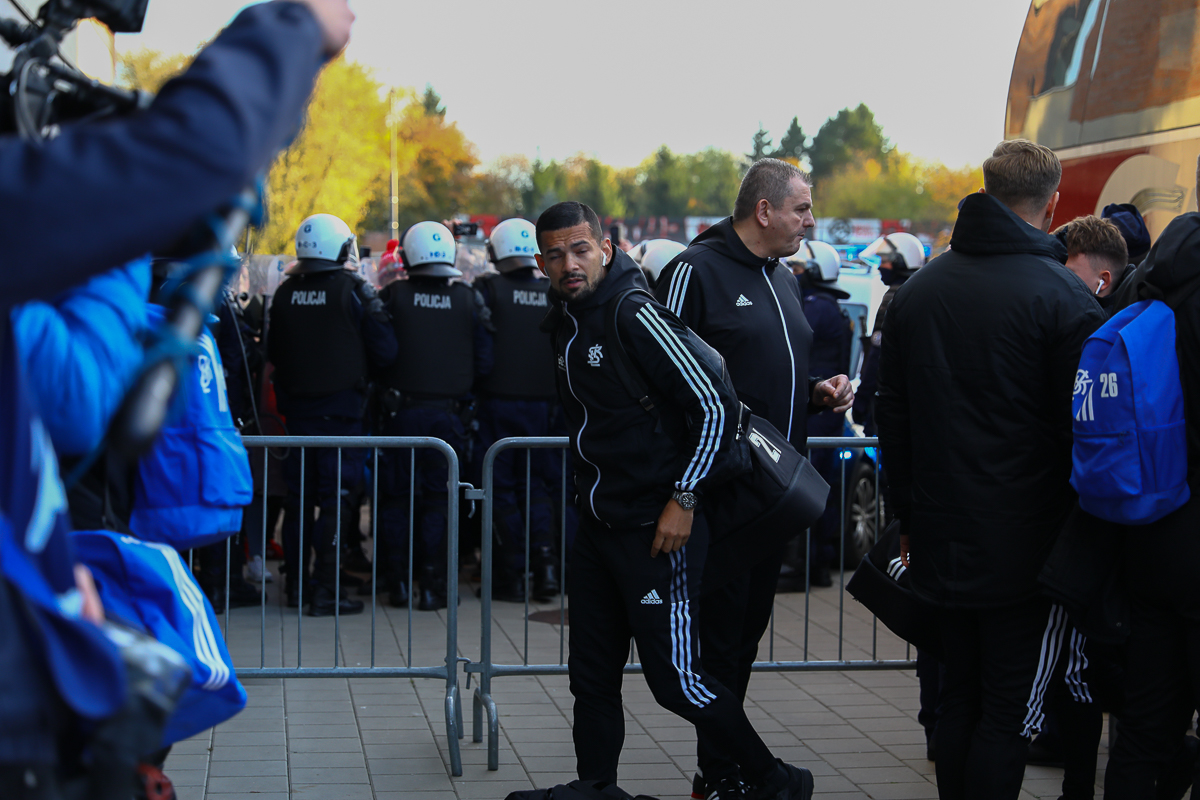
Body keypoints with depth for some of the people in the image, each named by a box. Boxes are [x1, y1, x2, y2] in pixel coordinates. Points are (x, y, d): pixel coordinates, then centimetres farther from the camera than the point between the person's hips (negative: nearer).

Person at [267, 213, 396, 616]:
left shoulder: (286, 293, 3)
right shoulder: (353, 291, -10)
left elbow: (273, 352, 12)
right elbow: (385, 351, -8)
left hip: (296, 406, 5)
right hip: (341, 408, -5)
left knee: (297, 495, 12)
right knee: (335, 497, -3)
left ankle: (295, 582, 18)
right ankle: (326, 590, -4)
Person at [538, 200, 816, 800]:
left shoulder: (634, 313, -16)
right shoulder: (564, 321, 10)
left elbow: (716, 405, -18)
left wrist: (682, 498, -17)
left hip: (657, 527, -8)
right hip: (597, 526, 8)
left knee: (675, 679, -4)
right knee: (592, 679, 11)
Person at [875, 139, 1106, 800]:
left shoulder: (916, 291, 9)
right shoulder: (1064, 299, -12)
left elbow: (891, 417, 14)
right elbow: (1084, 433, -11)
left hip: (939, 542, 6)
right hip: (1026, 548, -6)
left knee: (961, 693, 17)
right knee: (1009, 712, 0)